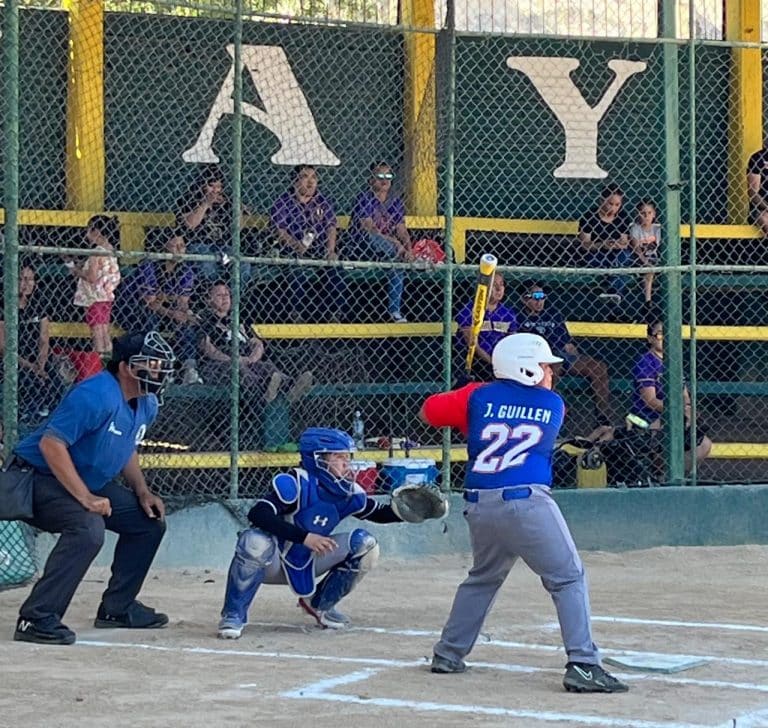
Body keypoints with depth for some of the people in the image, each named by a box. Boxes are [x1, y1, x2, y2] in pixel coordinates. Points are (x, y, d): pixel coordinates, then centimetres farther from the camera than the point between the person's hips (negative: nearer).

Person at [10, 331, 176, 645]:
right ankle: (36, 619, -30)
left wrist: (142, 492, 5)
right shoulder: (96, 395, -27)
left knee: (150, 521, 9)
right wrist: (85, 498, -32)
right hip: (39, 477, -10)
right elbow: (51, 444, -31)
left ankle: (117, 607, 20)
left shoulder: (147, 405, 3)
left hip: (91, 483, 10)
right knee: (88, 528, -34)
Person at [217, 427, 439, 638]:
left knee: (364, 544, -8)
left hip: (308, 563, 6)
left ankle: (320, 605, 11)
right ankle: (233, 615, -20)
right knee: (256, 542, -40)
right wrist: (304, 537, -42)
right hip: (273, 563, -6)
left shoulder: (348, 492, -4)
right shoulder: (297, 483, -25)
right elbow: (258, 514, -36)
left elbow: (378, 513, 11)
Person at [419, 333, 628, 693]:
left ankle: (448, 654, 29)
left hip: (479, 507, 4)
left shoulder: (478, 397, 11)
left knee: (483, 578, 26)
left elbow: (428, 411, 18)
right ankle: (583, 665, -9)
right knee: (568, 579, 1)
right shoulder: (553, 405, 10)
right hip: (527, 501, -4)